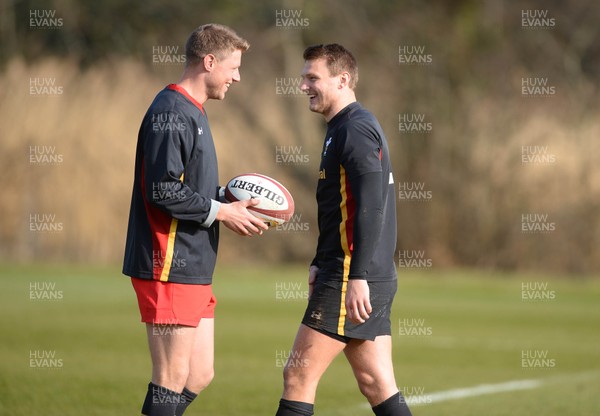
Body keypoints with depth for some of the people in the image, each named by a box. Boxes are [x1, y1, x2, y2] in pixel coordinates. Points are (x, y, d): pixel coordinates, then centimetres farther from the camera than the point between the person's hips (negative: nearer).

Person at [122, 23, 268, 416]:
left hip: (194, 269, 10)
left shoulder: (192, 113, 19)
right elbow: (163, 190, -21)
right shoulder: (171, 112, -14)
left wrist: (228, 196, 8)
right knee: (173, 378, -6)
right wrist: (221, 211, -13)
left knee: (199, 375, 10)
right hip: (170, 268, -10)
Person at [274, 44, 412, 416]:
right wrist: (320, 264, 24)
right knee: (378, 385, 7)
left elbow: (370, 207, -21)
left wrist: (357, 276, -25)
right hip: (376, 280, 10)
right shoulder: (343, 129, 20)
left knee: (299, 375, -5)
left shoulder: (355, 129, -12)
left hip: (353, 280, -10)